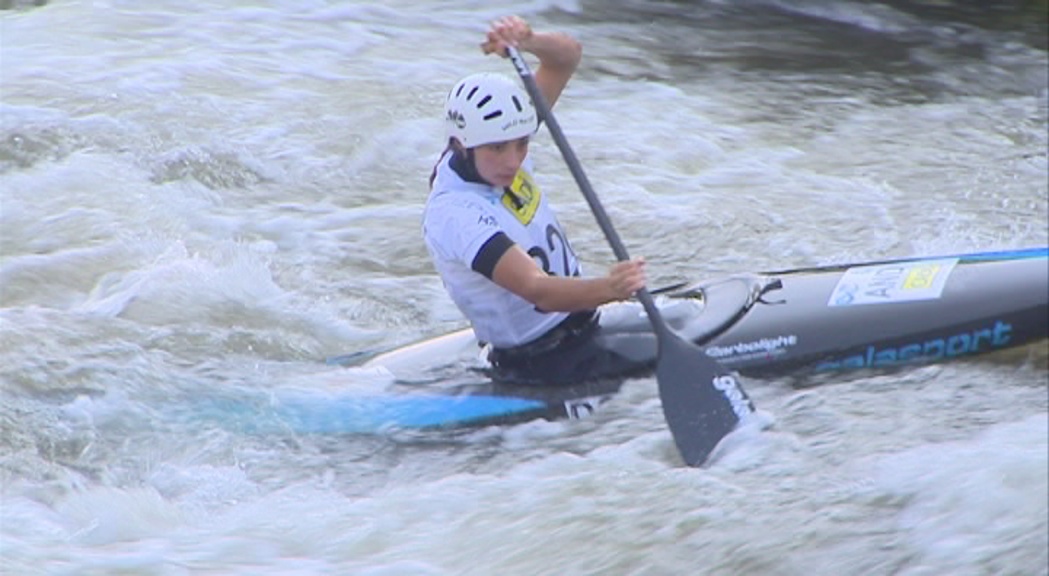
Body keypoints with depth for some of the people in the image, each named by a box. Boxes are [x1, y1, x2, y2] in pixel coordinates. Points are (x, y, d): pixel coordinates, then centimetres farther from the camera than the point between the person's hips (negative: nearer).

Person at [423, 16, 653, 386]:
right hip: (544, 365, -9)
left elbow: (566, 57, 0)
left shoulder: (500, 139, -2)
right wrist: (608, 289, -53)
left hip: (584, 324, 9)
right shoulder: (454, 214, -27)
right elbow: (537, 290, -36)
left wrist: (529, 42, -22)